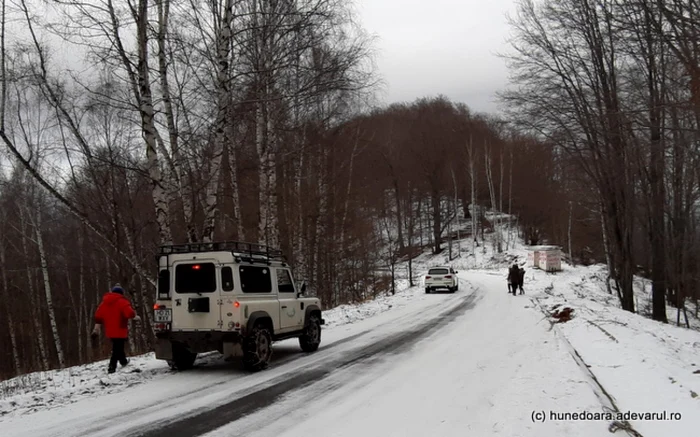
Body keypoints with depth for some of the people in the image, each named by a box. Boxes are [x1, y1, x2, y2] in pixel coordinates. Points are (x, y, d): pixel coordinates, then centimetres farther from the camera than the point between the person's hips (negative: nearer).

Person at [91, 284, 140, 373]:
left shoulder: (104, 302, 10)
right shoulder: (122, 301, -12)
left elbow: (98, 315, 10)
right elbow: (129, 312, -24)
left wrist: (96, 328, 14)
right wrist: (135, 316, -3)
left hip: (110, 331, 7)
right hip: (120, 330, -7)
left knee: (118, 346, 26)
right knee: (117, 349, -3)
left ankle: (123, 361, 42)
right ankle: (112, 367, -10)